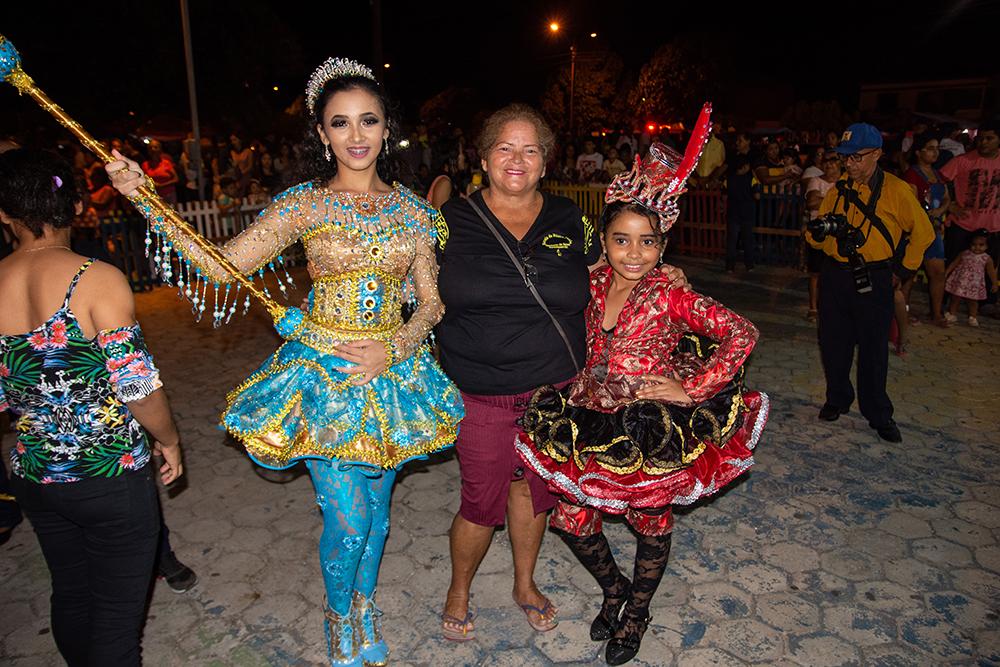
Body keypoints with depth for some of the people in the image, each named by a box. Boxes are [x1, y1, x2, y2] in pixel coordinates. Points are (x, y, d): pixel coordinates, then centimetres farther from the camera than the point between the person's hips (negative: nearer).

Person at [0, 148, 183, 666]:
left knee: (70, 595, 25)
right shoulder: (98, 280, -19)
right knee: (117, 612, 11)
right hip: (111, 476, -5)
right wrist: (168, 439, -3)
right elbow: (138, 387, -20)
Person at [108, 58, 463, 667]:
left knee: (376, 507, 17)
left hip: (391, 372, 3)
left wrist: (393, 348, -12)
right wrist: (145, 200, -15)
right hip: (323, 373, -2)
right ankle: (340, 617, 33)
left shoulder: (413, 210, 1)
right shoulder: (302, 205, -5)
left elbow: (432, 301, 3)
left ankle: (366, 604, 45)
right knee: (348, 519, 0)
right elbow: (220, 265, -8)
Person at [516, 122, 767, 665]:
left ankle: (637, 612, 44)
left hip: (655, 433, -4)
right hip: (593, 428, 5)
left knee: (651, 524, 16)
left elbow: (742, 334, -19)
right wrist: (577, 391, 1)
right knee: (572, 521, 11)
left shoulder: (670, 297, -17)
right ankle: (614, 588, 42)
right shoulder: (592, 287, -4)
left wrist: (692, 390, -20)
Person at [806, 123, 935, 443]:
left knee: (874, 349, 2)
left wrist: (904, 269, 2)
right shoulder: (838, 190, 7)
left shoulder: (896, 190, -5)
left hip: (873, 281, -4)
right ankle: (838, 399, 30)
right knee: (833, 343, 10)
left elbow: (923, 232, 3)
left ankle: (878, 414, 17)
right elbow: (816, 237, 11)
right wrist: (818, 233, -11)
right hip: (834, 275, 4)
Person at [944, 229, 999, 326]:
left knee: (973, 301, 10)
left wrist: (994, 284, 1)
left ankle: (973, 317, 20)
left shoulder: (987, 259, -3)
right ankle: (951, 314, 19)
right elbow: (953, 264, 2)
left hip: (974, 285, 0)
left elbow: (991, 272, 1)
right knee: (955, 299, 7)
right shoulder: (964, 254, -2)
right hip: (959, 282, 0)